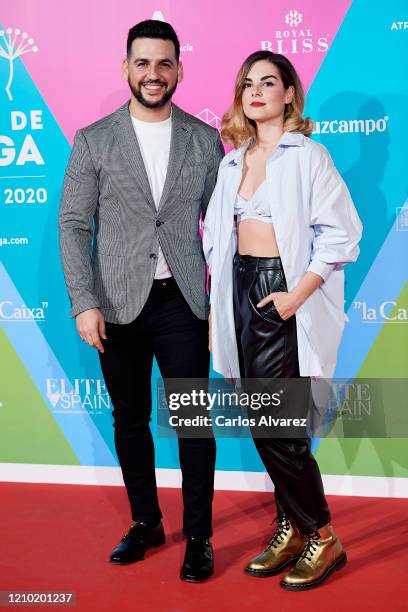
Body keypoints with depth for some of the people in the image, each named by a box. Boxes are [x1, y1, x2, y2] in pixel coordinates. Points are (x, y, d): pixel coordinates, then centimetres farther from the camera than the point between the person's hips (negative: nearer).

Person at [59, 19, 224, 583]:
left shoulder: (205, 140, 5)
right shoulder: (93, 141, 2)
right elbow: (73, 225, 0)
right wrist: (84, 304, -8)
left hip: (183, 302, 0)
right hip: (118, 305, 1)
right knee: (130, 418, 11)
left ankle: (198, 536, 15)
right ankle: (146, 523, 28)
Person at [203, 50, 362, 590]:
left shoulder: (308, 155, -6)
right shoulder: (233, 162, 13)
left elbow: (341, 233, -12)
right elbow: (216, 235, 17)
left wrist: (296, 297, -18)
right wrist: (217, 301, 9)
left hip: (287, 293, -6)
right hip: (242, 291, 6)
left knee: (276, 423, -7)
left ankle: (321, 537, 10)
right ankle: (293, 526, 24)